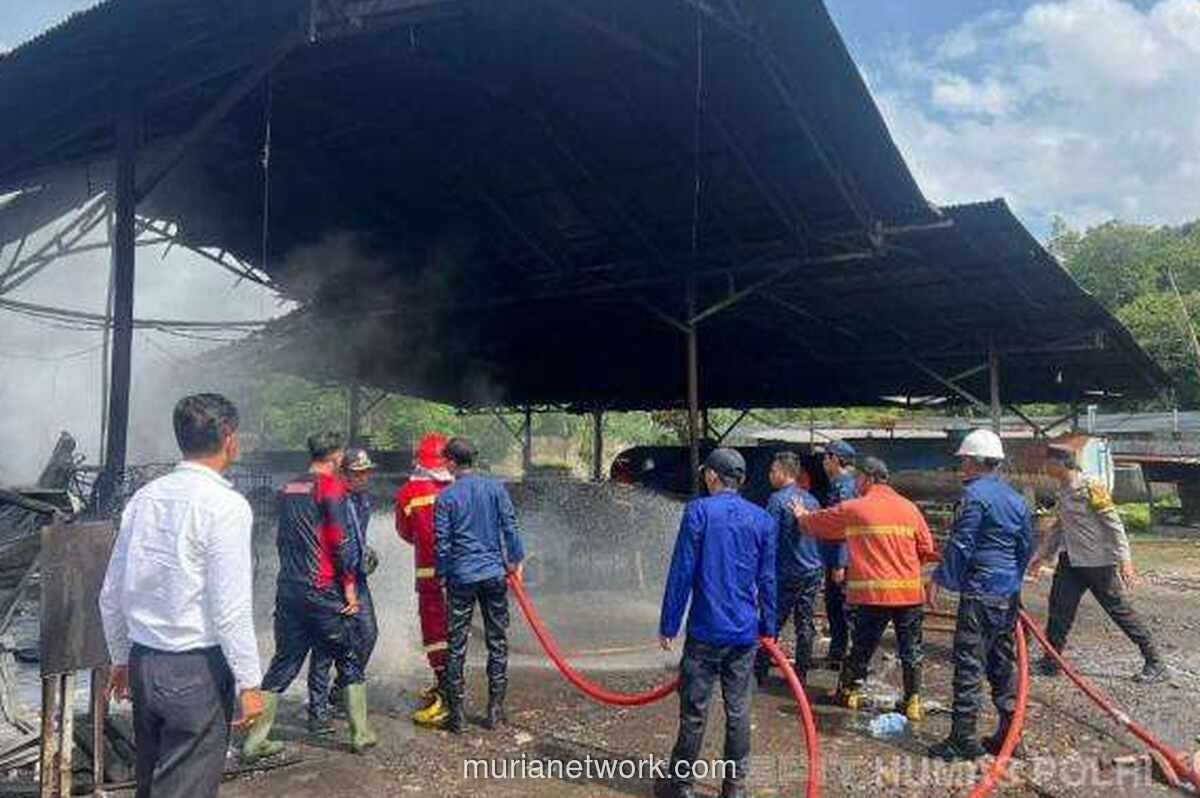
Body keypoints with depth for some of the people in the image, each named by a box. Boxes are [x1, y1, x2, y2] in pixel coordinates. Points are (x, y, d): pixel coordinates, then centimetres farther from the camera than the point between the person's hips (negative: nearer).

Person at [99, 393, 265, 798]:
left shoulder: (143, 498, 5)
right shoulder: (226, 505, -16)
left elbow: (111, 594, 11)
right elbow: (231, 607, -18)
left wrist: (120, 659, 24)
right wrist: (249, 684, -10)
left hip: (142, 663, 7)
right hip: (198, 670, -7)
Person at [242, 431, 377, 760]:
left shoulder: (288, 488, 12)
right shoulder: (331, 485, -9)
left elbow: (281, 539, 18)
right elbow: (339, 541, -13)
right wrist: (349, 585, -6)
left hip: (288, 588, 6)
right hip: (323, 590, -6)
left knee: (284, 662, 13)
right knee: (349, 659, 8)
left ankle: (255, 740, 14)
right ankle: (361, 735, 14)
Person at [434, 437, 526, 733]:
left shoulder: (445, 497, -5)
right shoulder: (495, 488, 0)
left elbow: (442, 542, -3)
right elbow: (510, 527, 0)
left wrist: (441, 574, 11)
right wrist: (514, 560, 12)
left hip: (461, 577, -2)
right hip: (494, 575, 2)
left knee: (457, 646, 6)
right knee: (497, 643, 11)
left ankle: (456, 713, 11)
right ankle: (495, 710, 15)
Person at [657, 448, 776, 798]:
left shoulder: (698, 511, -7)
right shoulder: (762, 519, 5)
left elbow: (681, 572, -8)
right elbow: (767, 579, 8)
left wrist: (668, 625, -3)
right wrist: (768, 628, 16)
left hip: (705, 630, -4)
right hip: (746, 633, 4)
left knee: (694, 710, 5)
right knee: (738, 709, 11)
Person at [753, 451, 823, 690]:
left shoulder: (778, 500, -13)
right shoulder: (811, 499, 8)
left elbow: (770, 538, -15)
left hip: (786, 573, -6)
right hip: (813, 571, 6)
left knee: (772, 623, 3)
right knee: (805, 624, 11)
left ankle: (760, 672, 8)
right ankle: (801, 674, 17)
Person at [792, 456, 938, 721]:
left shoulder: (853, 509, -1)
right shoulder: (909, 508, 6)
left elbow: (817, 522, 12)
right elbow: (927, 550, 7)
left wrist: (802, 515, 33)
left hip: (874, 592, -2)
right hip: (909, 590, 2)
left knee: (863, 644, 13)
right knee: (910, 648, 11)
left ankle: (851, 690, 26)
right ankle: (912, 701, 15)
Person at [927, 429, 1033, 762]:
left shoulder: (975, 494, -12)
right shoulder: (1016, 498, 14)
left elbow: (960, 545, -15)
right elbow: (1027, 547, 18)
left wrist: (940, 580, -9)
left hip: (979, 591, -8)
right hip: (1009, 594, 9)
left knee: (969, 665, -4)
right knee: (1005, 663, 15)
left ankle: (963, 738, -1)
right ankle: (1009, 734, 22)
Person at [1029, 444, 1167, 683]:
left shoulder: (1090, 486, -16)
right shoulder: (1063, 489, 9)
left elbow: (1114, 523, -17)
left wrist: (1124, 559, -22)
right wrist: (1042, 553, 20)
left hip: (1098, 562, -8)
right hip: (1070, 561, 8)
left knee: (1121, 610, 1)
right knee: (1059, 610, 8)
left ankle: (1155, 664, 15)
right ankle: (1050, 662, 18)